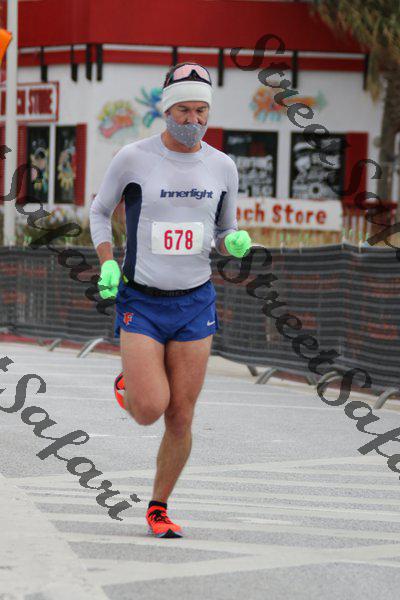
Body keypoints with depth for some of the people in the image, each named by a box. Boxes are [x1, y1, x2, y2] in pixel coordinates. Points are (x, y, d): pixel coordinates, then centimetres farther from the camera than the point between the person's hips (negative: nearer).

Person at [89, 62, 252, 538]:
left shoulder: (222, 167, 3)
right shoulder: (133, 159, -6)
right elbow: (99, 212, 9)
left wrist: (236, 242, -8)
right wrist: (107, 265, -6)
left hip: (196, 303, 3)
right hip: (141, 303, -3)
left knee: (180, 420, 1)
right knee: (149, 410, -15)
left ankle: (158, 508, 20)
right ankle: (127, 386, 22)